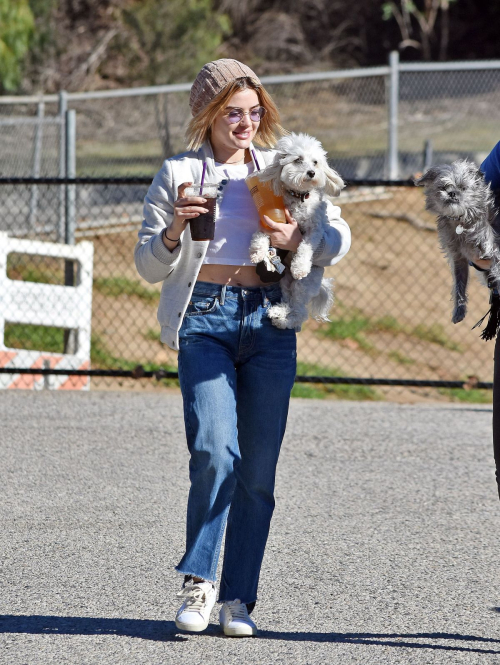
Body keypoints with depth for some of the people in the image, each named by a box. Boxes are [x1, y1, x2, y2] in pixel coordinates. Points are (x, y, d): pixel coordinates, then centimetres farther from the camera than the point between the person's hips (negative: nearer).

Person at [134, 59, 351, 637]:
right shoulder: (177, 175, 8)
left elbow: (338, 236, 13)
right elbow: (149, 266, 8)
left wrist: (299, 238, -8)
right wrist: (174, 230, -12)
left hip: (269, 320, 2)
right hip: (205, 320, -2)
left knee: (258, 470, -1)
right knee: (215, 451, -19)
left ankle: (238, 598, 6)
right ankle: (198, 580, -6)